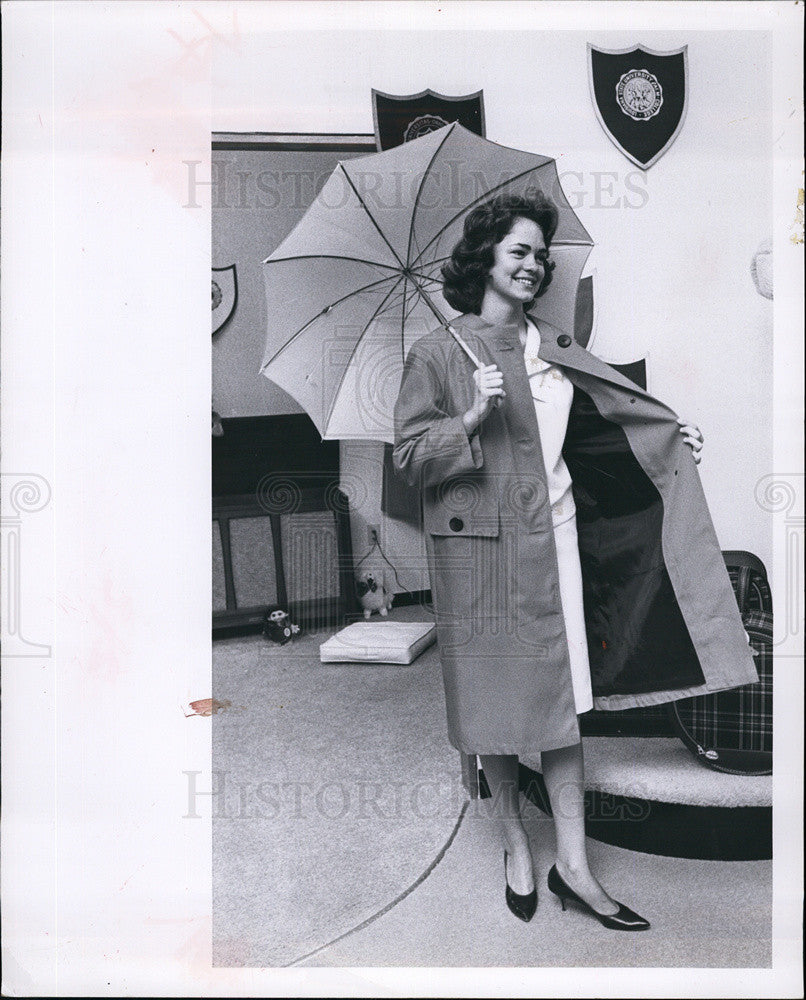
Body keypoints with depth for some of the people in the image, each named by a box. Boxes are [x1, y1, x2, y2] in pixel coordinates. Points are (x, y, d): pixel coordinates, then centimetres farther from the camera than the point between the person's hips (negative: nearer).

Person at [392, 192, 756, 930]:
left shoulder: (552, 347, 12)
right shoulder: (438, 353, -3)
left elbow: (612, 393, 27)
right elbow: (410, 456, -6)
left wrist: (671, 427, 22)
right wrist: (474, 418, -19)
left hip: (553, 543, 4)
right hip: (480, 550, -4)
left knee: (565, 699, 5)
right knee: (496, 701, 6)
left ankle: (574, 865, 17)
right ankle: (516, 845, 29)